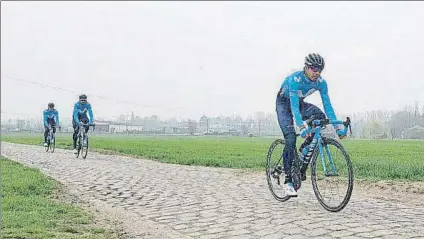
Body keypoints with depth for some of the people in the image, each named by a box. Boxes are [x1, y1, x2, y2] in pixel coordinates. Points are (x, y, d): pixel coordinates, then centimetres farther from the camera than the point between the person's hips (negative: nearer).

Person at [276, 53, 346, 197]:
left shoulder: (321, 82, -18)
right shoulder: (295, 79, -34)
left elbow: (327, 105, -17)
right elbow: (294, 106, -41)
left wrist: (338, 126, -26)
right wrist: (302, 127, -53)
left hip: (300, 103, 5)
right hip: (284, 104, -5)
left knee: (320, 116, -24)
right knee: (290, 137, -21)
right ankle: (288, 180, -15)